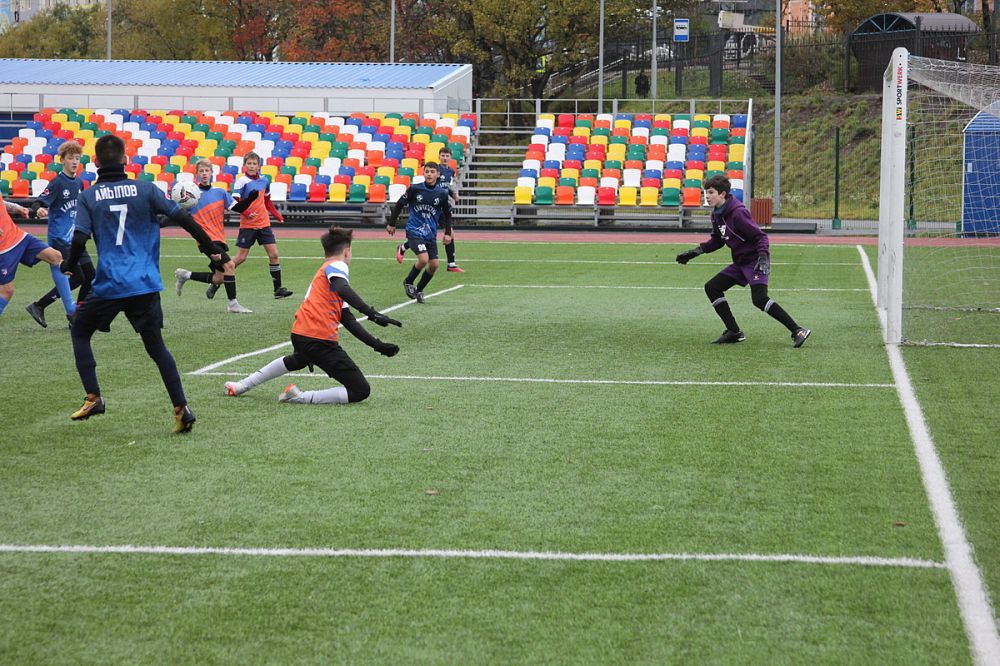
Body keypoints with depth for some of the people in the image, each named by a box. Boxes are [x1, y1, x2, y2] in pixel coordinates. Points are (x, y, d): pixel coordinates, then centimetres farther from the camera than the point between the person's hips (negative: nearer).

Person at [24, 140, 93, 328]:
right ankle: (38, 307, -1)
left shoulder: (79, 183, 10)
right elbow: (39, 203, -20)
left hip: (74, 239, 8)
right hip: (60, 239, -8)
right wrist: (38, 210, -41)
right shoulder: (58, 182, -12)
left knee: (90, 277, 5)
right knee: (77, 278, -10)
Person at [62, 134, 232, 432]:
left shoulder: (88, 197, -1)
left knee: (79, 332, 21)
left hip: (108, 285, -2)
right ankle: (181, 408, 1)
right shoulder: (145, 189, 3)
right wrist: (213, 249, 7)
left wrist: (68, 264, 11)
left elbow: (79, 240, -9)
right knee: (156, 345, 13)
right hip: (145, 285, 2)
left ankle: (93, 397, 10)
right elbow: (183, 219, -2)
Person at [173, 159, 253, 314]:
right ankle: (233, 304, -13)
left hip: (219, 239, 6)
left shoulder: (220, 192, 9)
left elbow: (238, 208, 8)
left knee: (219, 278, 11)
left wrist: (251, 197, -8)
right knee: (229, 265, -22)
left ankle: (185, 275, 28)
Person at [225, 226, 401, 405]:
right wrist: (372, 313, -36)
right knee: (361, 391, -8)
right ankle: (301, 397, -15)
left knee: (296, 361, 45)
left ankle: (243, 385, 52)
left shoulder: (324, 270, 24)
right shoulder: (338, 266, -2)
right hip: (320, 340, -9)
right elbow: (341, 289, -28)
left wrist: (377, 345, 17)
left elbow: (348, 320, 20)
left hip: (299, 333, 9)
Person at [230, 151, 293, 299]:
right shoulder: (242, 181, -11)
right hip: (247, 225, -5)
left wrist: (277, 215, 11)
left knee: (274, 254, -1)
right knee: (241, 257, -3)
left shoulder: (264, 181, 6)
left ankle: (278, 289, 4)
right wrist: (247, 213, -30)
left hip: (264, 224, 5)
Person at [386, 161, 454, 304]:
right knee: (423, 259, -21)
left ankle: (419, 290, 19)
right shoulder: (414, 189, -7)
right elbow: (399, 205, 4)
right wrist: (391, 224, 8)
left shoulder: (442, 194, 0)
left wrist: (448, 233, 7)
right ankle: (408, 282, 4)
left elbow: (447, 214, 13)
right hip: (414, 231, -4)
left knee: (434, 265, -1)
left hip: (431, 234, 4)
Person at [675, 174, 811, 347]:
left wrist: (763, 257, -32)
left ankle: (798, 331, -21)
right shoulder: (716, 214, 7)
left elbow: (760, 236, -19)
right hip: (740, 262, 10)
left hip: (754, 260, -10)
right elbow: (717, 240, 20)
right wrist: (696, 252, 10)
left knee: (759, 299, -24)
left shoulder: (738, 213, -20)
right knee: (711, 287, 6)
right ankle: (734, 332, 9)